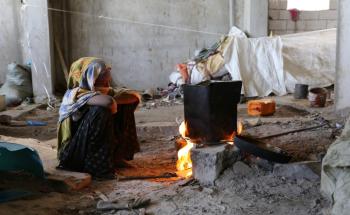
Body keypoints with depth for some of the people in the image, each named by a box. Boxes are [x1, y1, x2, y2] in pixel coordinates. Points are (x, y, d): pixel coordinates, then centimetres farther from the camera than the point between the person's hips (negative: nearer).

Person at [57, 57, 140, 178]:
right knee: (101, 111, -30)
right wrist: (114, 103, -19)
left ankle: (117, 155, 9)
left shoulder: (104, 91, 0)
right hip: (74, 154, -8)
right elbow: (109, 103, -42)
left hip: (94, 145, 8)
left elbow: (135, 96, -5)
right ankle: (97, 165, -20)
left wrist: (115, 100, -19)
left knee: (126, 105, 1)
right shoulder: (78, 94, -23)